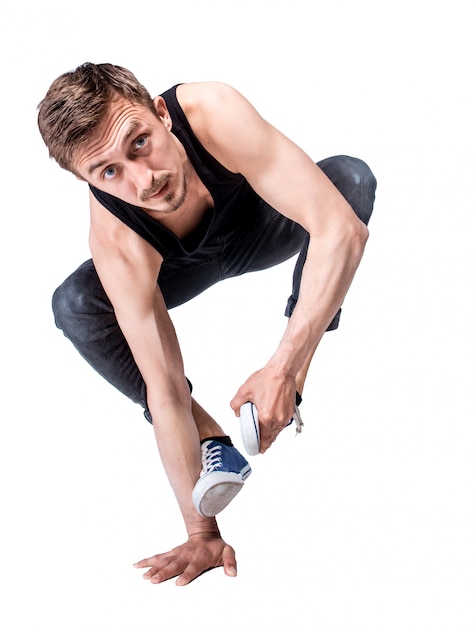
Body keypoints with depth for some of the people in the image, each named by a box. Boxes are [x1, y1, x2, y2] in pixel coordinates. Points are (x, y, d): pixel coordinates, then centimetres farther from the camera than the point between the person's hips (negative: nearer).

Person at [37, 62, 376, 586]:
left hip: (262, 227, 1)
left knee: (351, 176, -30)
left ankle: (295, 394, -18)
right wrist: (201, 532, -34)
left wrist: (282, 369, -52)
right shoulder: (116, 242, -39)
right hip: (181, 265, 0)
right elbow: (164, 391, -35)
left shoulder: (213, 113, -43)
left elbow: (342, 229, -46)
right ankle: (211, 441, -12)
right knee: (75, 307, -26)